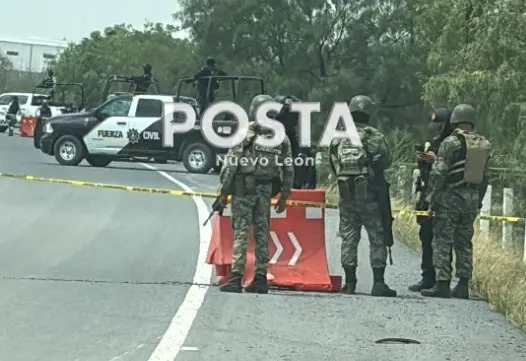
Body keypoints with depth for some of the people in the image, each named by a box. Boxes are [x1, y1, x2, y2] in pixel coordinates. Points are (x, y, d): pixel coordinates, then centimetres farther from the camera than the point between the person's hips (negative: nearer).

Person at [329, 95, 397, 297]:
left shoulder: (338, 138, 4)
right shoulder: (375, 137, -8)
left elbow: (333, 166, 5)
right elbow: (385, 163, -2)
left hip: (346, 194, 4)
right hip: (370, 195, -4)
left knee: (348, 237, 10)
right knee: (378, 238, 3)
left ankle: (349, 282, 11)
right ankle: (378, 283, -2)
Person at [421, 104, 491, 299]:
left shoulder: (451, 142, -11)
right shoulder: (484, 145, 8)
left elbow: (438, 172, -15)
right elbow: (484, 177, 13)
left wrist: (433, 197, -8)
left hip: (450, 197, -6)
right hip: (472, 199, 6)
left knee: (442, 241, -2)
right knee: (464, 242, 12)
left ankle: (442, 284, -5)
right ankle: (463, 286, 11)